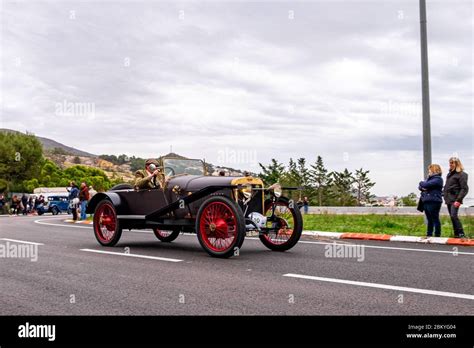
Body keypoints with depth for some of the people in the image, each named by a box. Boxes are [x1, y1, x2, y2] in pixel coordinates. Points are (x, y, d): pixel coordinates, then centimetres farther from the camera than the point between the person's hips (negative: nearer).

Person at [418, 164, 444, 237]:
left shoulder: (438, 179, -8)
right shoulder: (429, 178, 20)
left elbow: (426, 185, -20)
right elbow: (420, 186, 18)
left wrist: (421, 183, 2)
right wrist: (422, 187, -6)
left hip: (434, 202, -8)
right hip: (426, 201, 9)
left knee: (435, 220, -3)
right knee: (429, 220, 14)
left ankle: (437, 235, 3)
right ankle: (429, 235, 20)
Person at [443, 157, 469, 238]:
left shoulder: (461, 174, -8)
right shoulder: (450, 174, 16)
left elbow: (464, 189, -12)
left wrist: (458, 200, -19)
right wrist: (445, 197, 16)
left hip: (454, 200, -8)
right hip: (449, 199, 8)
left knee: (454, 216, -16)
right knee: (452, 217, 9)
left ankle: (461, 233, -9)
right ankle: (456, 234, 16)